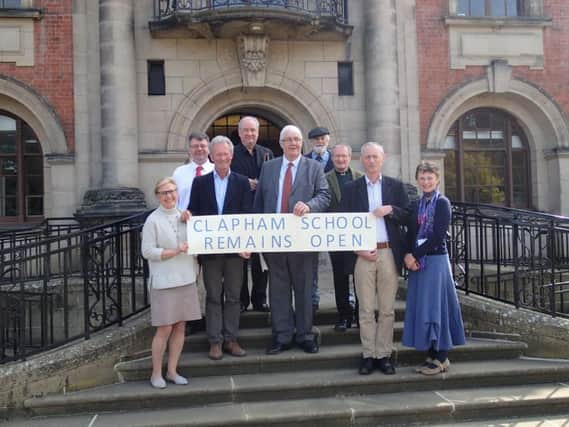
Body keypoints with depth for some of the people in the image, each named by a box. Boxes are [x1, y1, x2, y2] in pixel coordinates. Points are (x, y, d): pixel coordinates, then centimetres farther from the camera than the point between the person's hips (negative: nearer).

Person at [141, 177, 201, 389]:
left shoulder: (184, 215, 11)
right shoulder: (153, 220, -6)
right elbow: (147, 251, -11)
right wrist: (175, 252, -14)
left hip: (186, 279, 5)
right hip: (164, 281, -5)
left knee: (180, 327, 8)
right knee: (164, 329, -4)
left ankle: (172, 371, 21)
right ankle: (156, 373, 12)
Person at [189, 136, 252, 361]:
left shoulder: (242, 182, 4)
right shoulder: (200, 182, 5)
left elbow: (247, 215, -1)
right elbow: (193, 214, 4)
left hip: (235, 247, 1)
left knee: (233, 296, 8)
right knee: (213, 296, 6)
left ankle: (230, 339, 18)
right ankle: (215, 341, 13)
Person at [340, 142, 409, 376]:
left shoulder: (396, 186, 9)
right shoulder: (351, 188, 7)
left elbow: (408, 218, 6)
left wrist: (391, 210, -12)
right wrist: (358, 250, -7)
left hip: (389, 253, 1)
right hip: (362, 254, -1)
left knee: (387, 309, 5)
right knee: (366, 309, 3)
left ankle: (384, 354, 14)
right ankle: (368, 354, 12)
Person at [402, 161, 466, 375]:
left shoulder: (442, 203, -5)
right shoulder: (416, 205, 13)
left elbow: (438, 236, -13)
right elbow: (410, 235, 9)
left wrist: (416, 256, -14)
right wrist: (408, 256, -8)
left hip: (436, 260, -6)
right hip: (417, 262, 6)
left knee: (435, 305, -3)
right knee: (420, 307, 7)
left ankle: (441, 357, 7)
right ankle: (431, 355, 17)